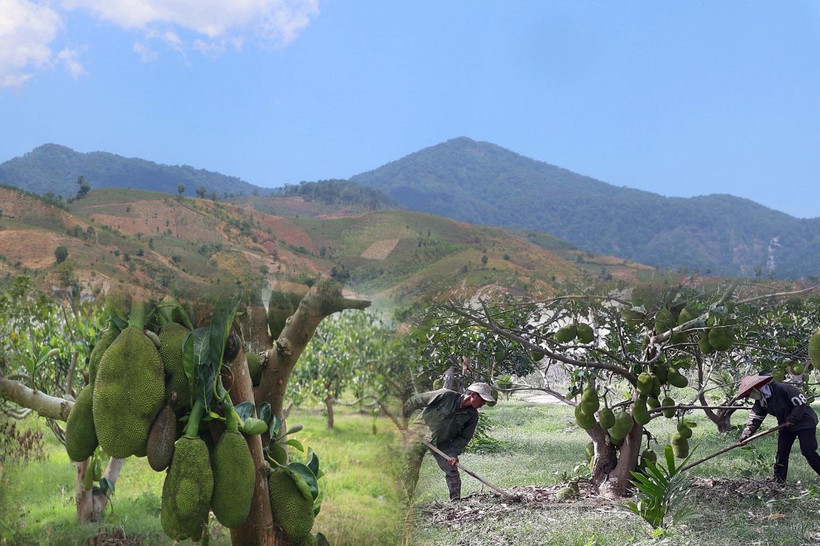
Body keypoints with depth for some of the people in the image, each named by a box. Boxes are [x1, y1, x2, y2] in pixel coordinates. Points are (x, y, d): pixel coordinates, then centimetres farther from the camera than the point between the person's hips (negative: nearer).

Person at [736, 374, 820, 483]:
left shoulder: (783, 389, -27)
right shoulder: (760, 402, -4)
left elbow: (802, 402, -24)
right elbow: (754, 420, -7)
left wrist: (791, 419, -20)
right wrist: (744, 436, -19)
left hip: (804, 421, -7)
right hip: (786, 425, 7)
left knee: (808, 451, -12)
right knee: (782, 453, 4)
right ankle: (778, 480, 12)